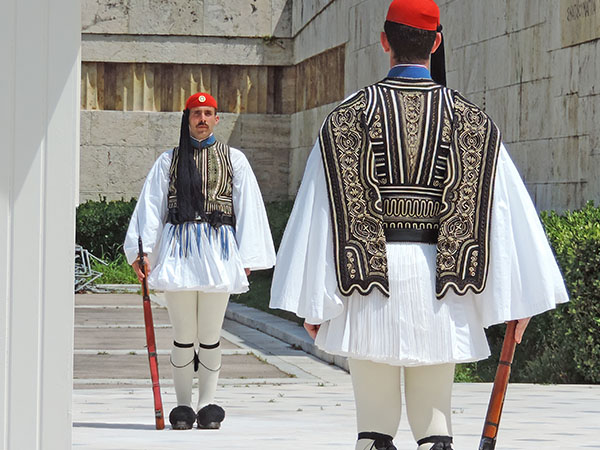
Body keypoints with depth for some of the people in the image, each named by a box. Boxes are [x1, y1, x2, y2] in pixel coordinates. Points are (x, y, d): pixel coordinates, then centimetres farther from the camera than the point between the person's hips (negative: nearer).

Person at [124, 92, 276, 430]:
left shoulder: (234, 160, 10)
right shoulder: (169, 161, 11)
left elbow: (247, 208, 8)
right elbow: (151, 207, 8)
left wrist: (247, 258, 3)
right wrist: (142, 252, -1)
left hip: (218, 249, 0)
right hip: (179, 248, 0)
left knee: (210, 336, 2)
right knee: (184, 335, 2)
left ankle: (208, 405, 8)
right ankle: (183, 406, 9)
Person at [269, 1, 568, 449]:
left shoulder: (349, 115, 0)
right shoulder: (472, 121, 4)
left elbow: (319, 210, -2)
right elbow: (507, 210, 0)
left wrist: (313, 302, 1)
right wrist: (518, 296, 3)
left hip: (370, 278, -1)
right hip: (438, 278, 1)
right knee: (434, 413, 6)